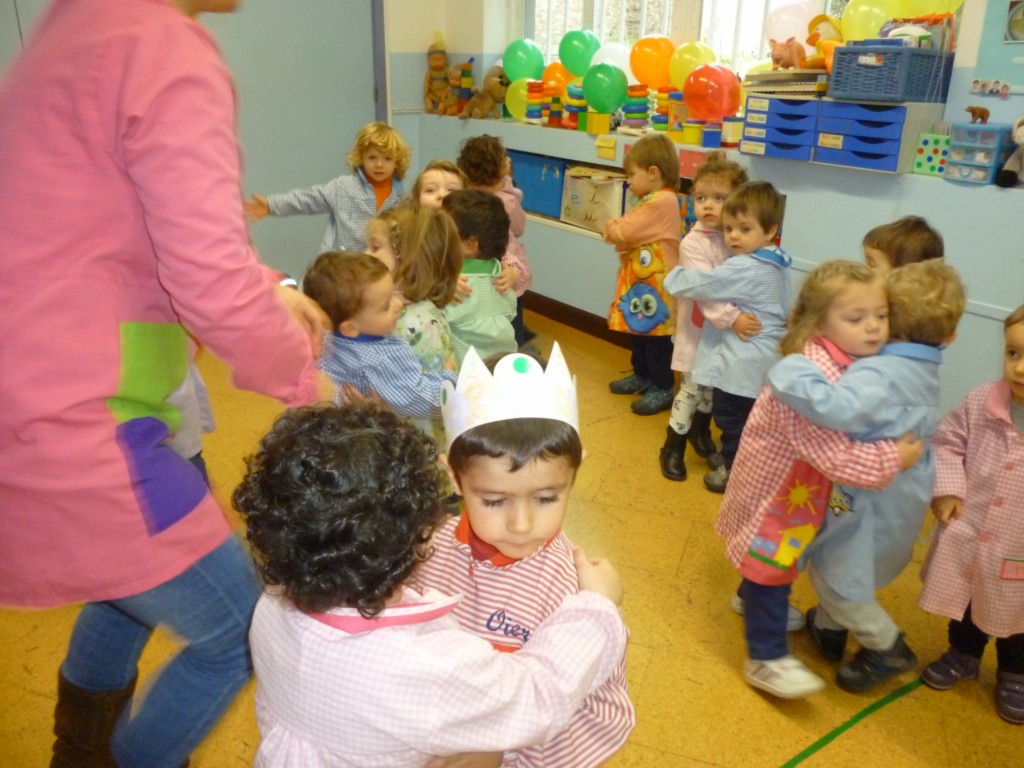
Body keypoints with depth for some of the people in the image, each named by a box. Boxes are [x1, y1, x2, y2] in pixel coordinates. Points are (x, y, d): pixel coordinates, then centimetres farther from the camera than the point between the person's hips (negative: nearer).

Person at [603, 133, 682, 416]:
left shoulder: (662, 201, -22)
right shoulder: (652, 200, 12)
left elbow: (626, 233, -23)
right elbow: (629, 231, 11)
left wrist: (610, 229, -4)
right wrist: (615, 229, -10)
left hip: (654, 285, -10)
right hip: (640, 280, 10)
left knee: (655, 337, 0)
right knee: (637, 332, 21)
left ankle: (663, 389, 12)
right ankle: (642, 376, 36)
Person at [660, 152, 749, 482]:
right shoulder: (693, 243, -18)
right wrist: (732, 318, -37)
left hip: (727, 331, 5)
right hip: (700, 331, -5)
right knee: (691, 389, 2)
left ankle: (701, 435, 43)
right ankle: (672, 449, 18)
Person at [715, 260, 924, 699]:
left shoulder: (851, 360, -4)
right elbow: (832, 453, -36)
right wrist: (892, 460, -26)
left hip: (801, 484, 10)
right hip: (776, 482, -10)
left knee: (780, 554, 27)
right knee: (772, 561, 0)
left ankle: (752, 598, 53)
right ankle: (767, 659, 13)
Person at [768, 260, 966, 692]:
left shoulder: (879, 373, -30)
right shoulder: (921, 367, 0)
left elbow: (838, 408, -50)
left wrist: (788, 372, -40)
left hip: (875, 498, -9)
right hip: (902, 494, 9)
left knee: (834, 573, 9)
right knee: (833, 560, 26)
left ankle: (887, 649, 27)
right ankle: (829, 626, 44)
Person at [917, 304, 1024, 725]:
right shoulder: (980, 402, -15)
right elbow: (947, 441, -1)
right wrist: (947, 489, -12)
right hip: (968, 537, 2)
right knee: (965, 604, 26)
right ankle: (963, 655, 52)